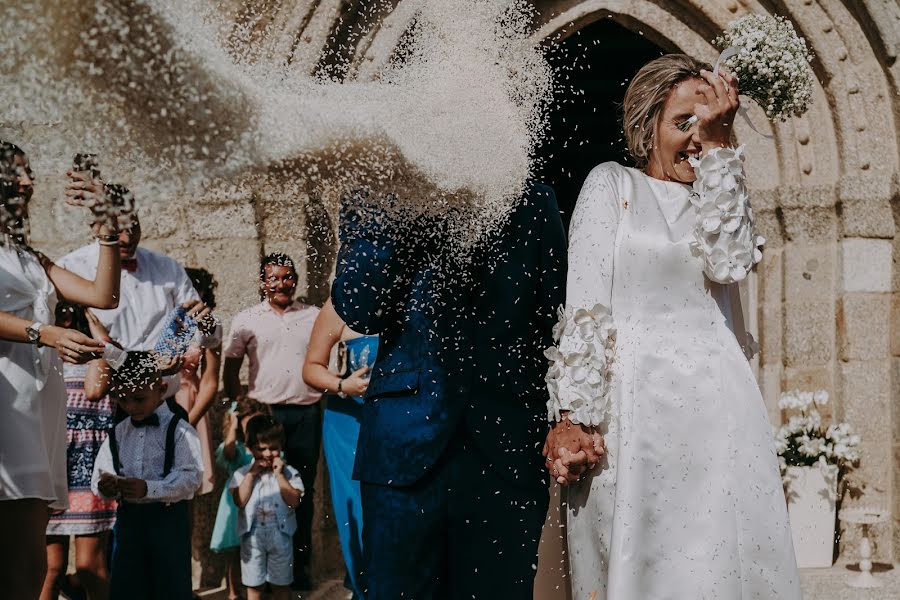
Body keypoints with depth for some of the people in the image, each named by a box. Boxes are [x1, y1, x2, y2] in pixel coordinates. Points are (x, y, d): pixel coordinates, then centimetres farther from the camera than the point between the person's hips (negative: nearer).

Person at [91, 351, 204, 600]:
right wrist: (104, 486, -15)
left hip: (168, 517, -5)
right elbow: (101, 472, 9)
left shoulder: (179, 430, -7)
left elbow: (190, 477, -16)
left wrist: (148, 488, -28)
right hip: (128, 516, 5)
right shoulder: (118, 434, 11)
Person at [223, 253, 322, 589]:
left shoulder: (314, 317, 10)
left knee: (303, 491, 6)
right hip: (265, 413, -1)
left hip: (307, 414, 1)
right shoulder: (246, 320, 7)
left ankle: (299, 563, 15)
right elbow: (231, 369, 9)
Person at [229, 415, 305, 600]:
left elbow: (294, 500, -16)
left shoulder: (288, 472, -4)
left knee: (280, 584, 12)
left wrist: (279, 475, -18)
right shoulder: (242, 473, -1)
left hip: (280, 534, 0)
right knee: (254, 585, 10)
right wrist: (251, 474, -15)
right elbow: (240, 501, -15)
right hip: (252, 536, 1)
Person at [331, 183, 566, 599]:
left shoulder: (531, 202, 9)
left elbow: (556, 316, 6)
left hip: (504, 452, 1)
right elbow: (358, 312, -4)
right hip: (407, 450, 0)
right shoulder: (378, 203, 7)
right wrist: (385, 221, -13)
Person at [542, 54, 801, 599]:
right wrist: (572, 418, -11)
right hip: (636, 406, -3)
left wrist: (719, 145, -4)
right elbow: (584, 307, -3)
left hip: (719, 408, 3)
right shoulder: (612, 185, 5)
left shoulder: (723, 201, 17)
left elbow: (729, 262, -6)